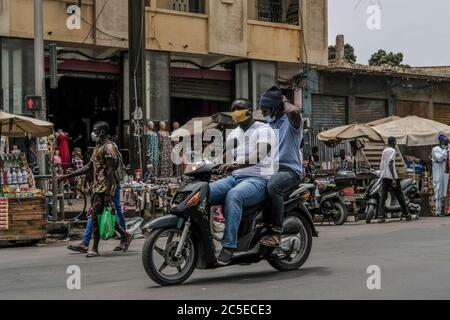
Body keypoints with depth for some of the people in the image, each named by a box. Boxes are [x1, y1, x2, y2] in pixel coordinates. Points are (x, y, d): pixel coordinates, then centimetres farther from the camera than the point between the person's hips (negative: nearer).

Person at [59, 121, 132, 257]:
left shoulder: (108, 147, -12)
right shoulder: (98, 147, 18)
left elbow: (110, 171, -18)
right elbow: (88, 167, 23)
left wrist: (109, 193, -23)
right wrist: (68, 176, 19)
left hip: (105, 187, -9)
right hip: (97, 186, 9)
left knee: (96, 215, -9)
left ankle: (95, 248, -4)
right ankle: (124, 235, 23)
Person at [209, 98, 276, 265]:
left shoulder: (263, 129, -2)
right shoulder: (233, 134, 23)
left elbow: (260, 154, -21)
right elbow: (228, 160, 27)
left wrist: (236, 164, -34)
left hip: (258, 179, -7)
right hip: (235, 177, 7)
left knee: (233, 196, -39)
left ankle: (229, 246, -39)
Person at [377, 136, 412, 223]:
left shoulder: (384, 151, 16)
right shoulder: (392, 150, -7)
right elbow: (390, 164, -18)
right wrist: (394, 179, -22)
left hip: (383, 176, 7)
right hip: (391, 176, -7)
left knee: (382, 197, 0)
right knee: (400, 196, 5)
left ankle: (380, 216, -11)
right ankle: (406, 214, 12)